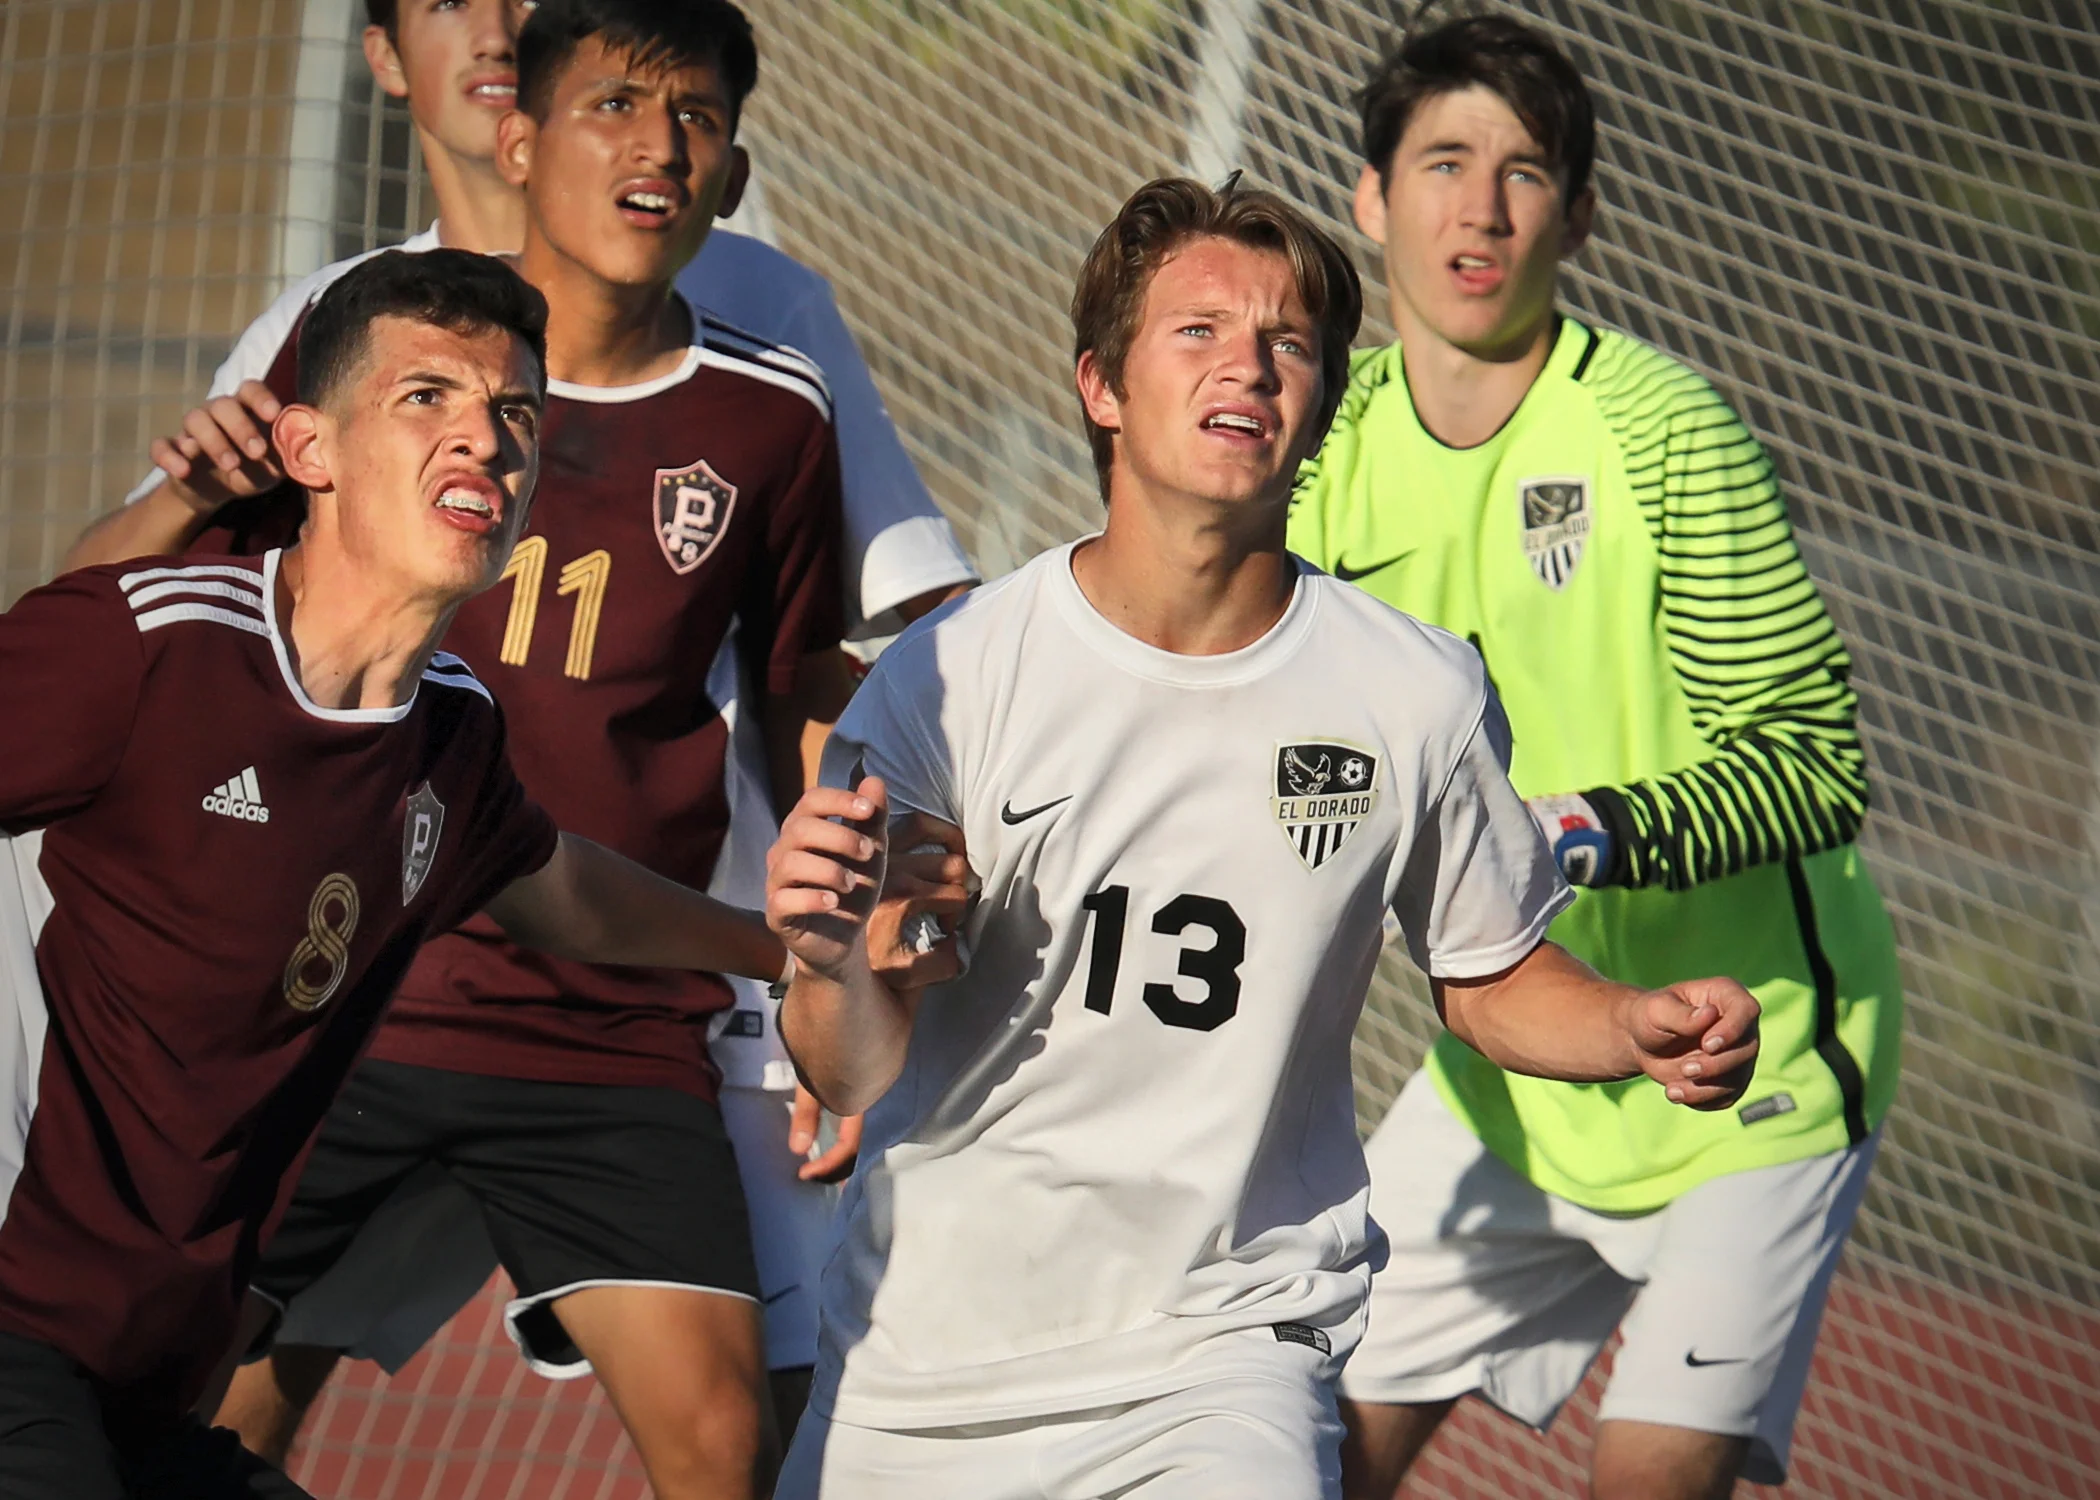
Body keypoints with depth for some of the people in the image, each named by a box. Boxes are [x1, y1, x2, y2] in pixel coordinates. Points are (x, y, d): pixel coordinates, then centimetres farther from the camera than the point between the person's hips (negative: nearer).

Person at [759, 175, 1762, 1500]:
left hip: (1227, 1353, -1)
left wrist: (1637, 1029, -11)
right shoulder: (954, 674, -9)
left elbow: (1492, 981, 9)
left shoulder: (1416, 695, -6)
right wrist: (831, 962, -32)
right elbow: (857, 1074, -10)